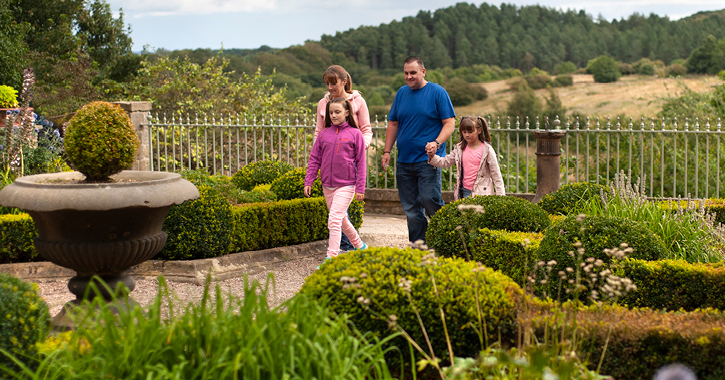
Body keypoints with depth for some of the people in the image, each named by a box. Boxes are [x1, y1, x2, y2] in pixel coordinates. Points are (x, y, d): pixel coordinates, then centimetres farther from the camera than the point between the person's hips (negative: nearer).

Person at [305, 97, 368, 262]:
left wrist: (360, 188, -6)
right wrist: (308, 182, 2)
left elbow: (361, 162, -2)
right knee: (341, 219, 16)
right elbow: (314, 159, 9)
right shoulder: (324, 134, 6)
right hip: (327, 185, 5)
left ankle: (331, 257, -15)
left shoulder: (354, 134, -4)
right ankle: (359, 246, 35)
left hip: (346, 185, -5)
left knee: (334, 219, -16)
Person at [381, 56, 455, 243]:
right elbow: (393, 124, 19)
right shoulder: (402, 93, 13)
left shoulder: (437, 92, -3)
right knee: (410, 207, 5)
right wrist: (387, 151, 11)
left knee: (428, 199, -16)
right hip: (404, 160, 5)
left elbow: (449, 123, -5)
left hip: (428, 159, -5)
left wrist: (436, 143, -21)